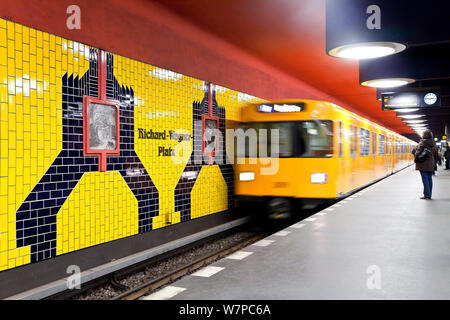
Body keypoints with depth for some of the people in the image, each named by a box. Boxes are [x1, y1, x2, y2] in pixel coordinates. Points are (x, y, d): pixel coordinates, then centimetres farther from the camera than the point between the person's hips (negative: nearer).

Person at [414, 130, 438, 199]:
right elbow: (435, 153, 15)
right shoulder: (433, 143, 8)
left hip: (423, 164, -6)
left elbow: (418, 152, -16)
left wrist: (415, 160, -3)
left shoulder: (422, 143, -13)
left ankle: (427, 195, -3)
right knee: (430, 179, 10)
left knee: (425, 179, -4)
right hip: (431, 164, 6)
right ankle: (429, 195, 15)